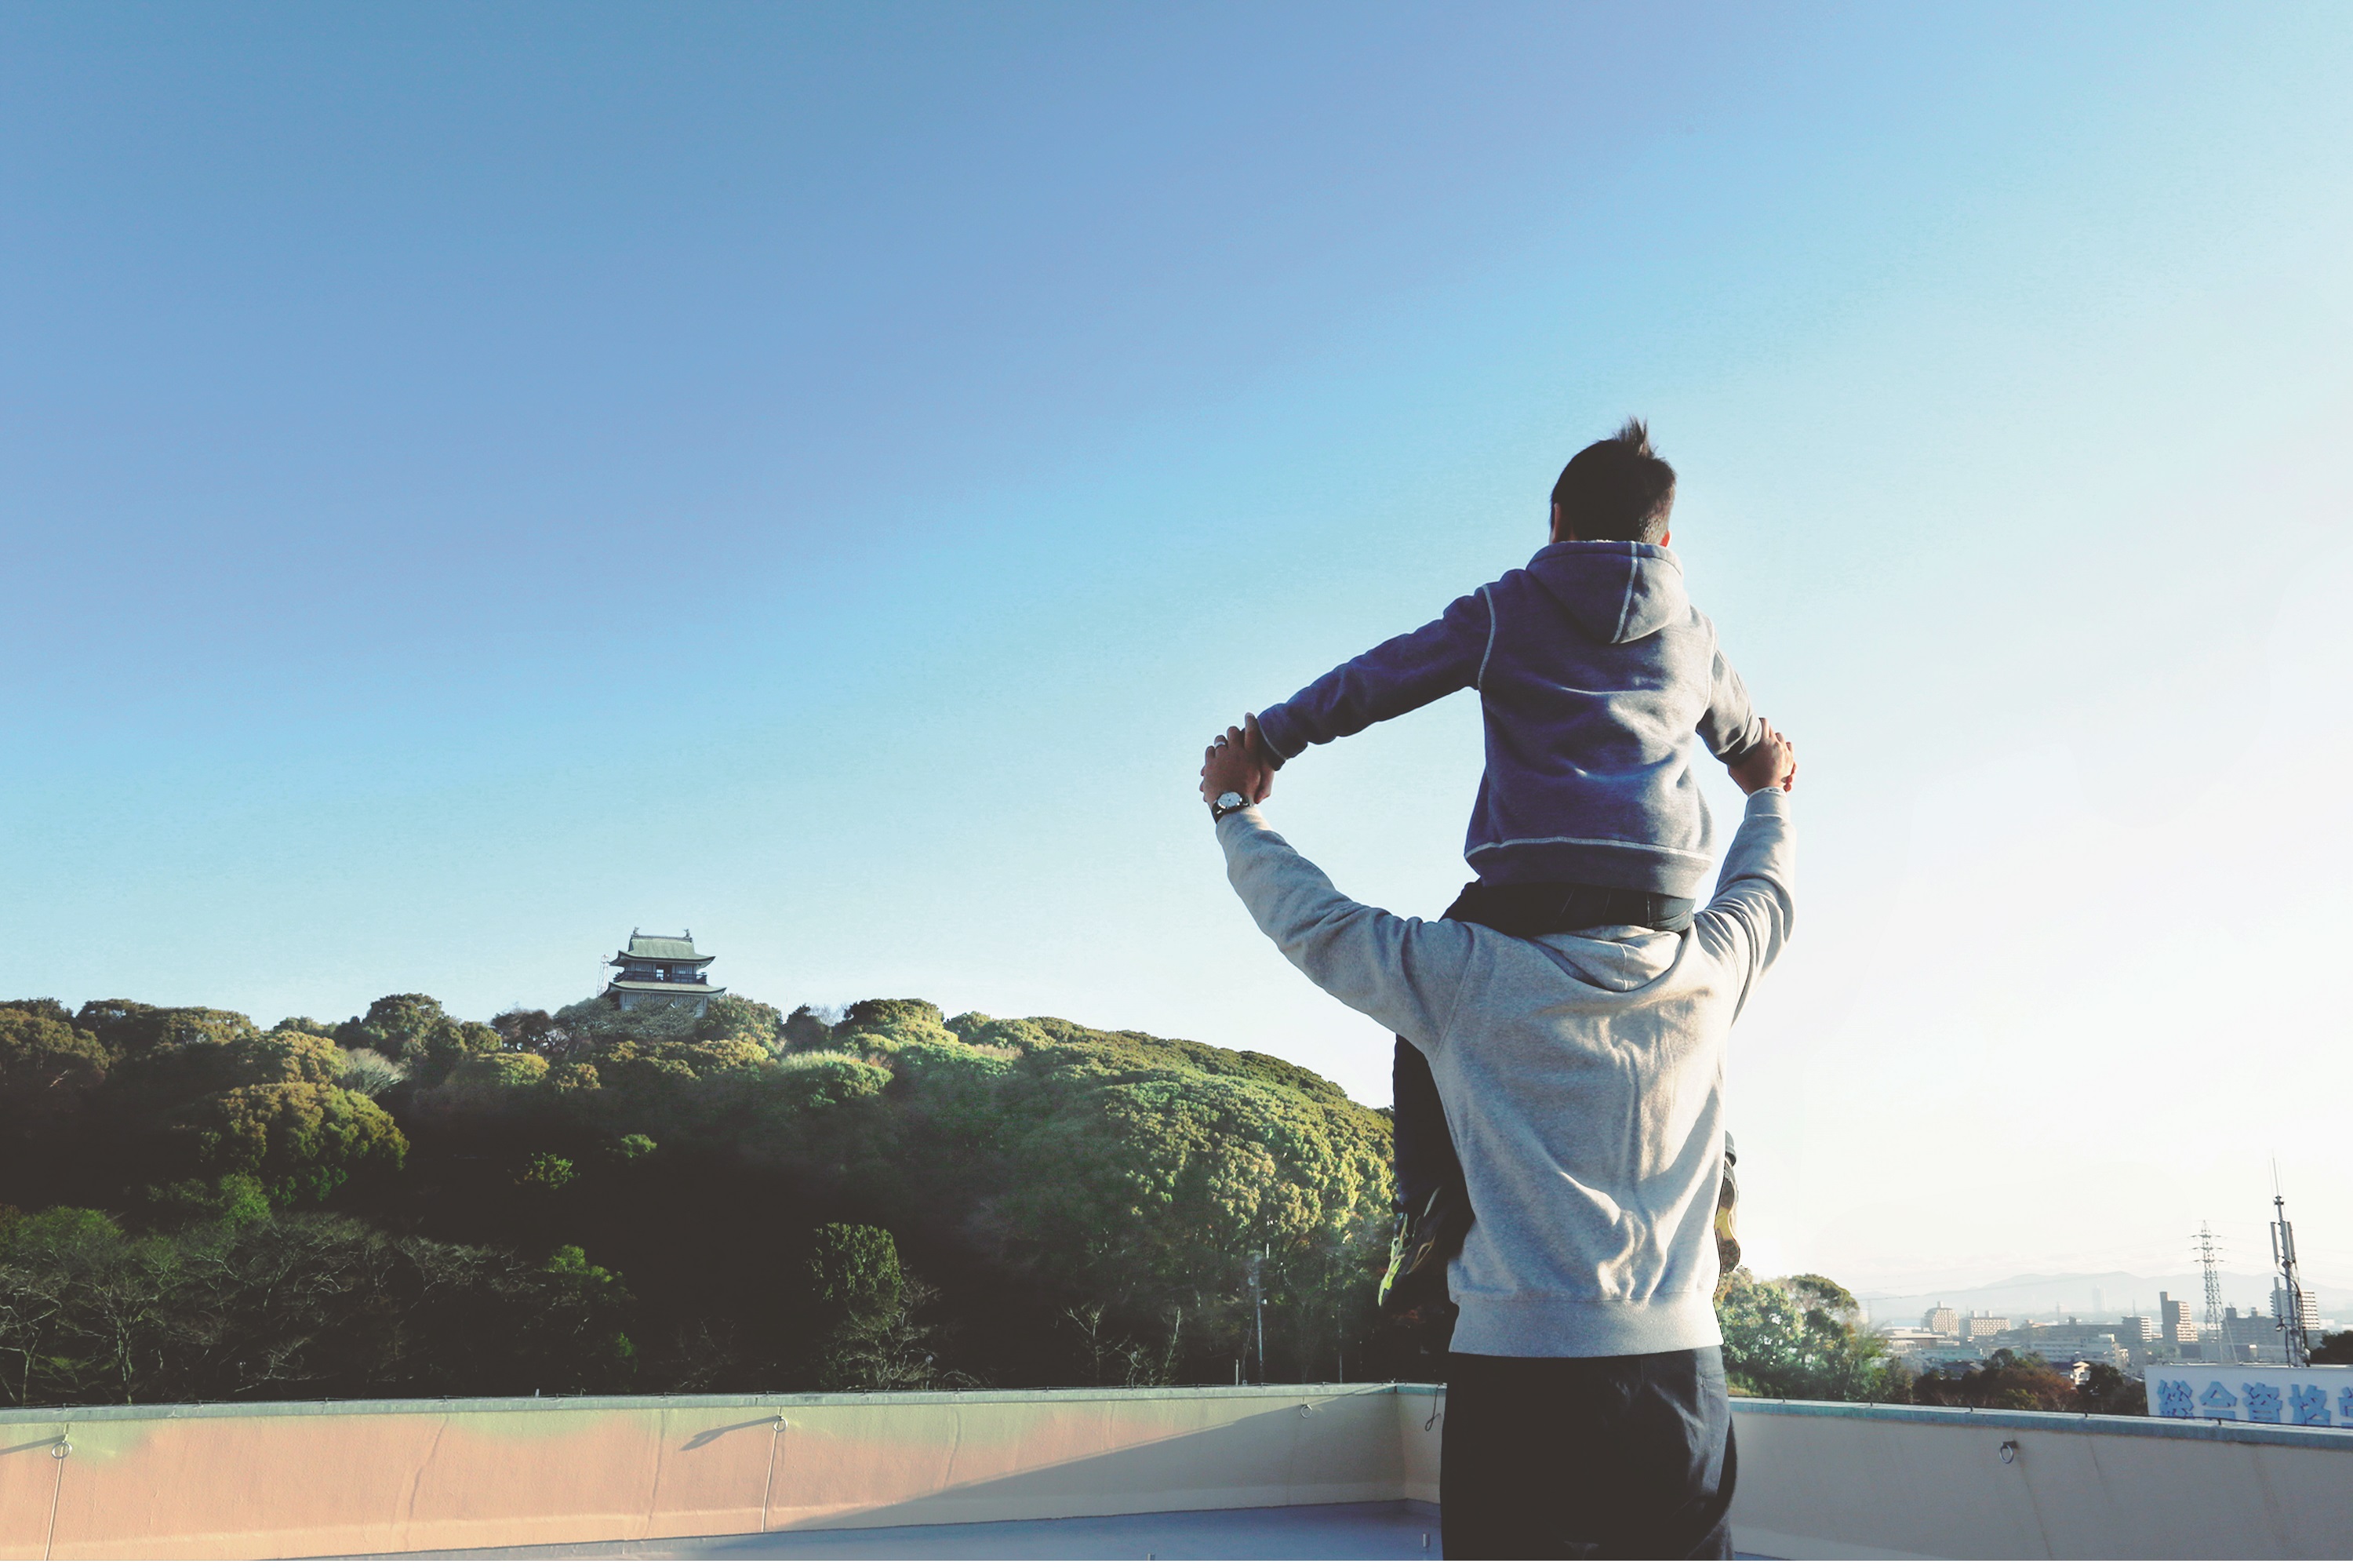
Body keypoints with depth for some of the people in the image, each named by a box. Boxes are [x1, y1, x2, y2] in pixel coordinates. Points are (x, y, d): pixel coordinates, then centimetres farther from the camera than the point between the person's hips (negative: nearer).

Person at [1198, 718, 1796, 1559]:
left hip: (1517, 1369, -3)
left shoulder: (1470, 975, -6)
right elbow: (1764, 894, 28)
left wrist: (1237, 809, 19)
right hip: (1682, 1361, 3)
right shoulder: (1707, 967, 5)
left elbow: (1315, 921, 4)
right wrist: (1768, 793, 47)